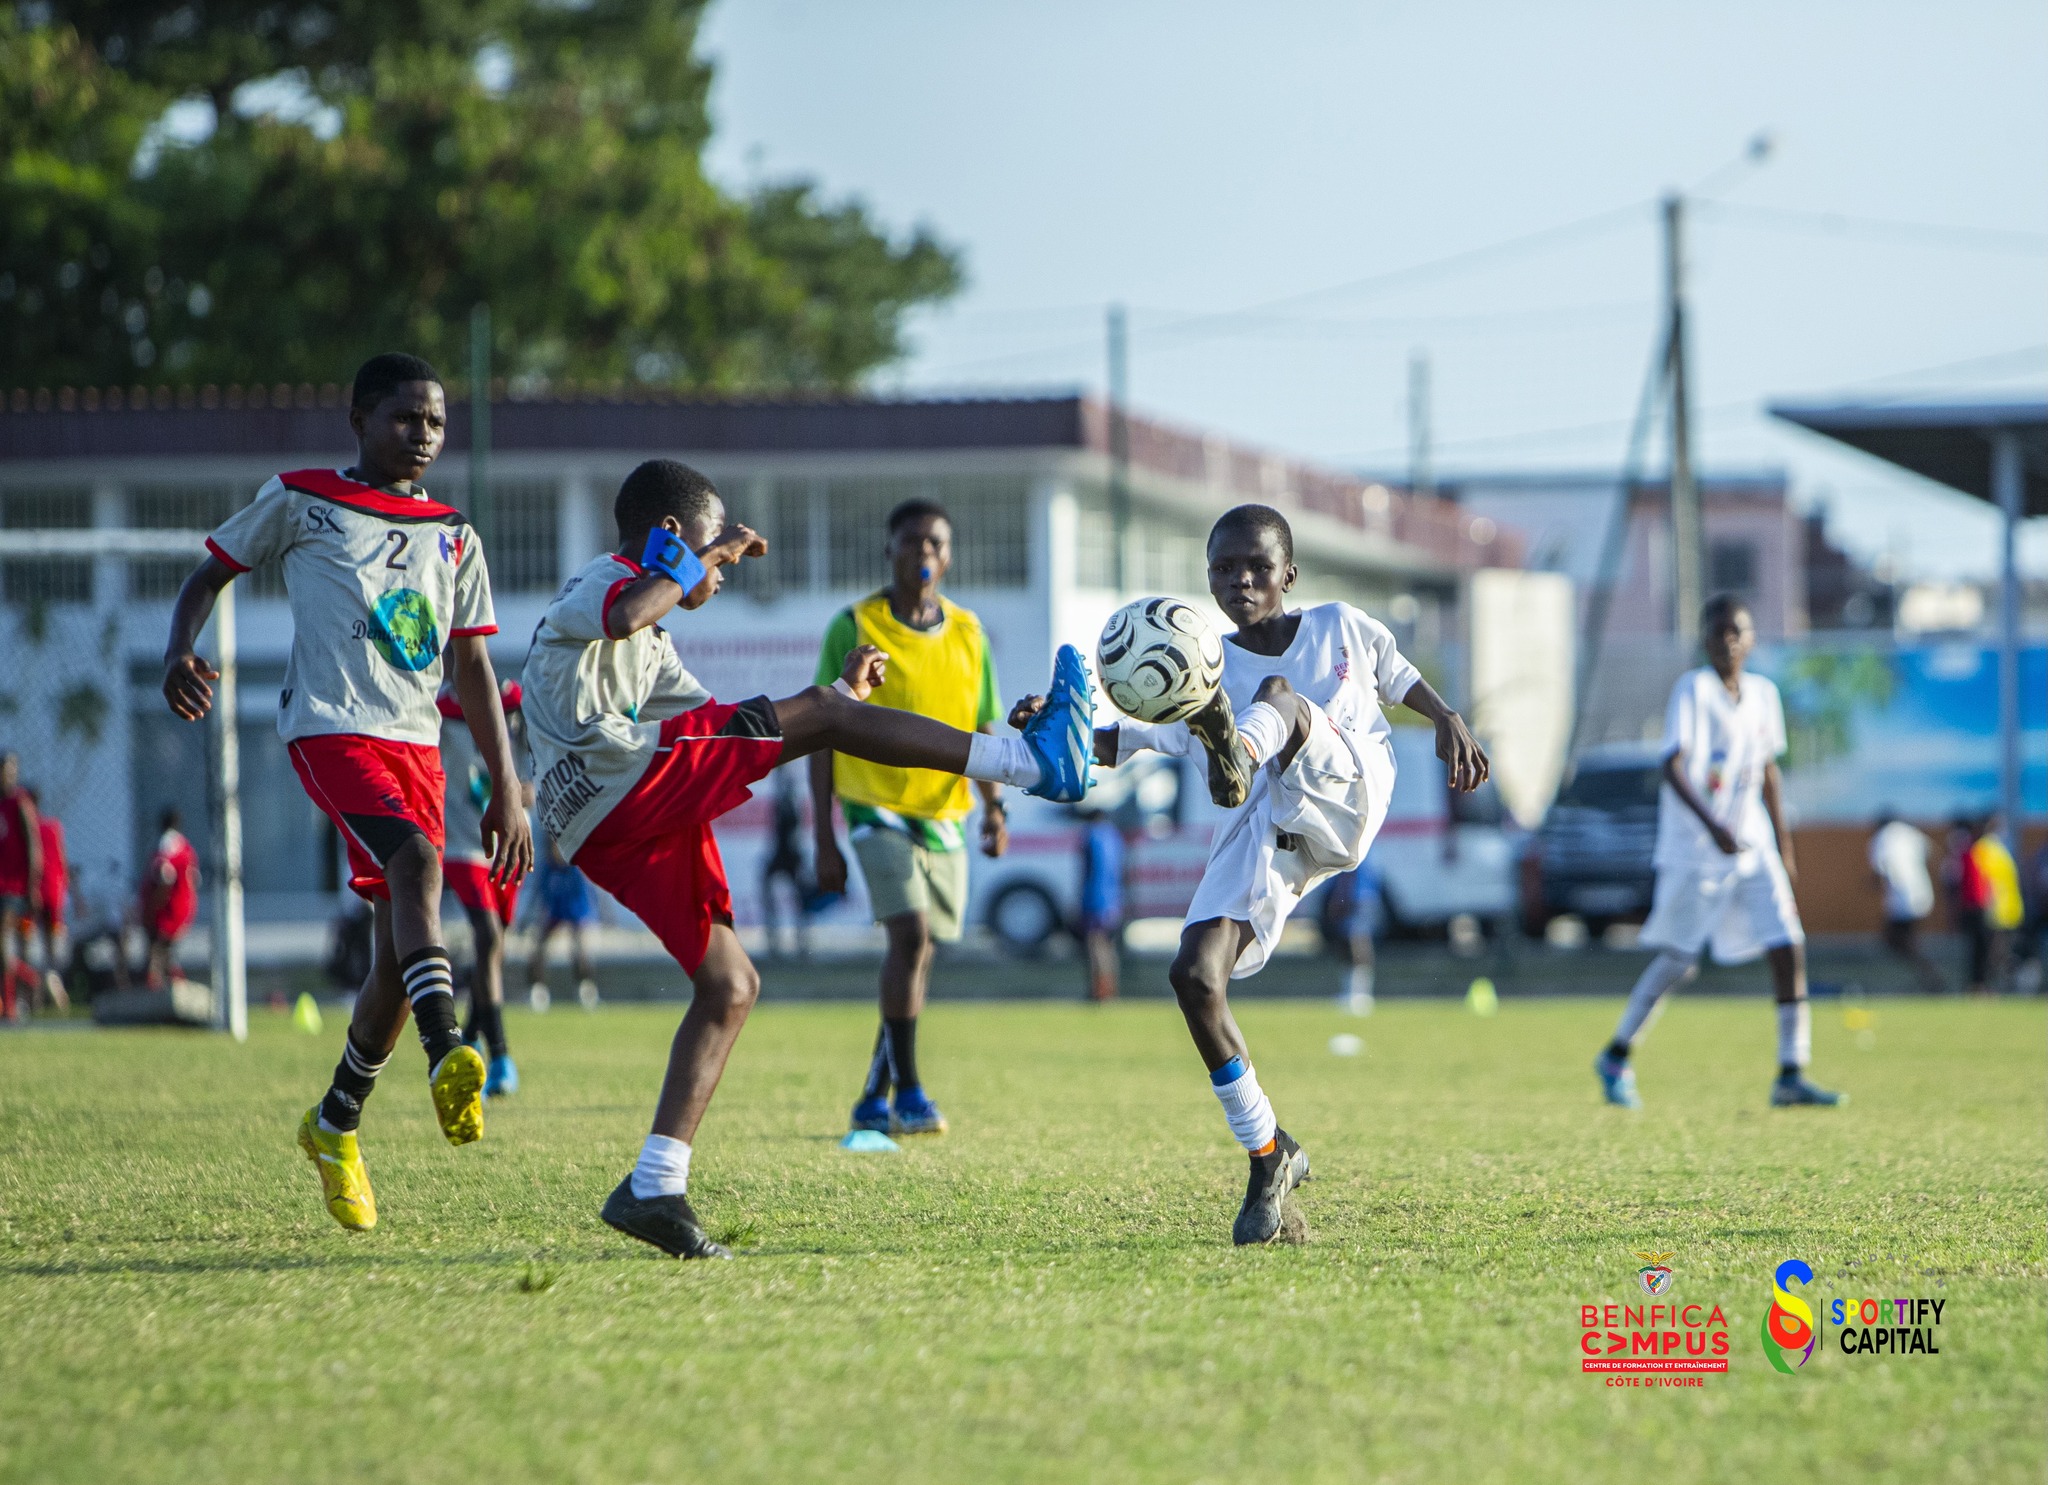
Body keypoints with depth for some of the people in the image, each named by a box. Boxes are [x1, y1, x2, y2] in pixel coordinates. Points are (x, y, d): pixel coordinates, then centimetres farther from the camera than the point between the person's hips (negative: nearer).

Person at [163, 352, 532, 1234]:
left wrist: (506, 789, 14)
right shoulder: (301, 501, 8)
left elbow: (473, 671, 19)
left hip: (417, 741, 5)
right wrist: (180, 652, -7)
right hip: (333, 726, -5)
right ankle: (448, 1054, -46)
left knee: (399, 952, 2)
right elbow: (211, 574, 14)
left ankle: (336, 1124, 20)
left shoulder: (453, 537, 19)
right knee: (416, 860, -32)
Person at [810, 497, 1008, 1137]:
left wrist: (993, 808, -6)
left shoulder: (969, 636, 8)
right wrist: (823, 839, -6)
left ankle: (873, 1099, 20)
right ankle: (908, 1090, -17)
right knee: (911, 933, -22)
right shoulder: (853, 628, -4)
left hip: (944, 816, 5)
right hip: (875, 806, -5)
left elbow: (982, 734, 12)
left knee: (917, 957, 7)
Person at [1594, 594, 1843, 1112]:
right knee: (1678, 959, -2)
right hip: (1695, 849, -6)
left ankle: (1791, 1075, -3)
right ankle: (1616, 1058, 17)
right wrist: (1711, 825, -34)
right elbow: (1672, 766, -22)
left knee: (1789, 948, -5)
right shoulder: (1693, 690, -12)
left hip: (1752, 846, 6)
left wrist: (1783, 846, 19)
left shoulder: (1763, 694, 8)